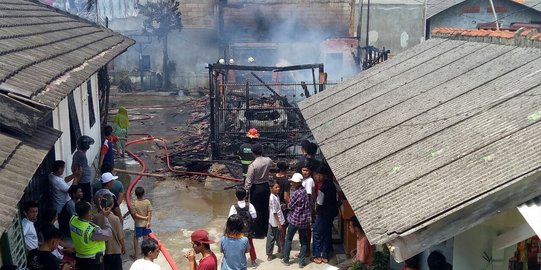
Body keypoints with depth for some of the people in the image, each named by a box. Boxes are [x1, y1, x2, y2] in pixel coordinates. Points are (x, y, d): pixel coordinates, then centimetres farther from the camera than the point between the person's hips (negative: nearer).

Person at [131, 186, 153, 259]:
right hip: (146, 223, 2)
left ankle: (135, 254, 16)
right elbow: (150, 213, -12)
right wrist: (148, 222, -8)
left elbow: (135, 214, -16)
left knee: (136, 238, 13)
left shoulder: (134, 203, -16)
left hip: (138, 224, -2)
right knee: (145, 237, 16)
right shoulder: (147, 202, -12)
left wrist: (143, 217, -10)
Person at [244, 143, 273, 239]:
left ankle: (258, 233, 14)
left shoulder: (253, 165, -22)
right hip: (266, 186, 5)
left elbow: (249, 180, -18)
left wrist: (246, 190, -7)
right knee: (266, 209, 16)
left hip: (256, 188, -5)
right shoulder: (268, 160, -7)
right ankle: (266, 230, 27)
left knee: (257, 210, 6)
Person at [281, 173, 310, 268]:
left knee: (288, 239, 11)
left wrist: (288, 204, 9)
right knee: (303, 240, 11)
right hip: (304, 220, 6)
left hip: (295, 219, -6)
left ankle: (286, 259, 18)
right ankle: (301, 262, 12)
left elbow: (289, 206, -11)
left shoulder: (296, 193, -19)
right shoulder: (304, 191, 3)